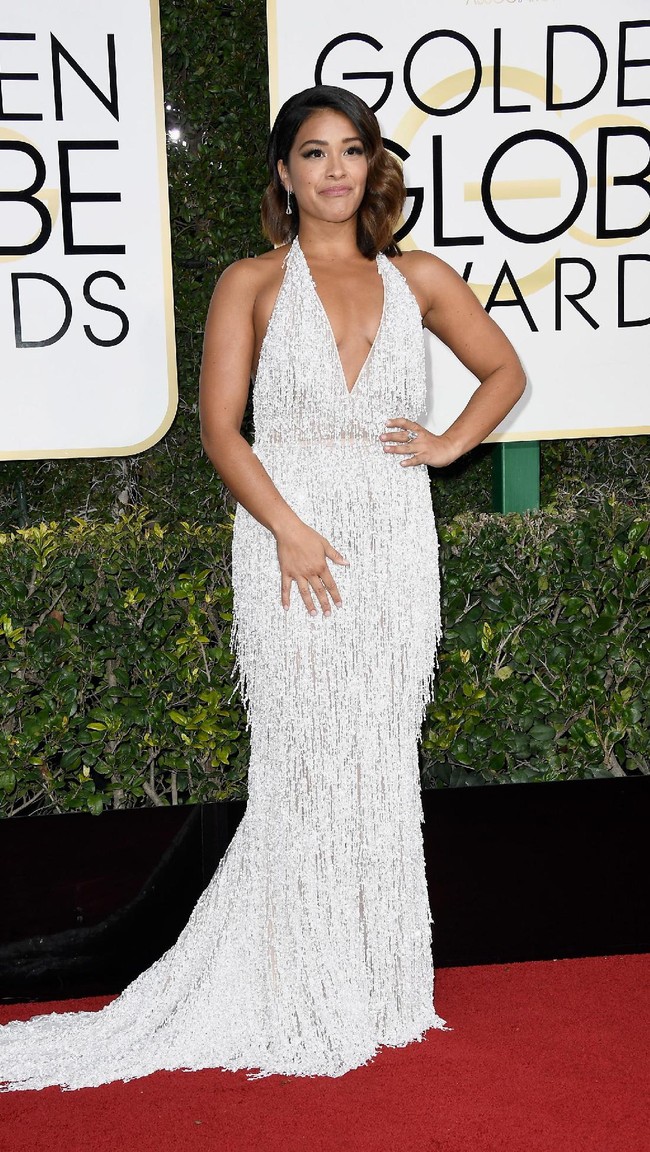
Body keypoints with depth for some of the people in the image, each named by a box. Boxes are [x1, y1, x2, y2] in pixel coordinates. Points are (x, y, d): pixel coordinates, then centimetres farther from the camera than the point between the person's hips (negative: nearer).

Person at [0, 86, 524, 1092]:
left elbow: (505, 371, 23)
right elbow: (220, 427, -3)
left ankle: (376, 986, 20)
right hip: (292, 537, -3)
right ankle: (311, 1002, 11)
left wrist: (449, 444, 6)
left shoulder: (417, 279, 12)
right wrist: (290, 530, -15)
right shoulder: (252, 284, 4)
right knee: (305, 760, -2)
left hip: (395, 544, 3)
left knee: (381, 759, 6)